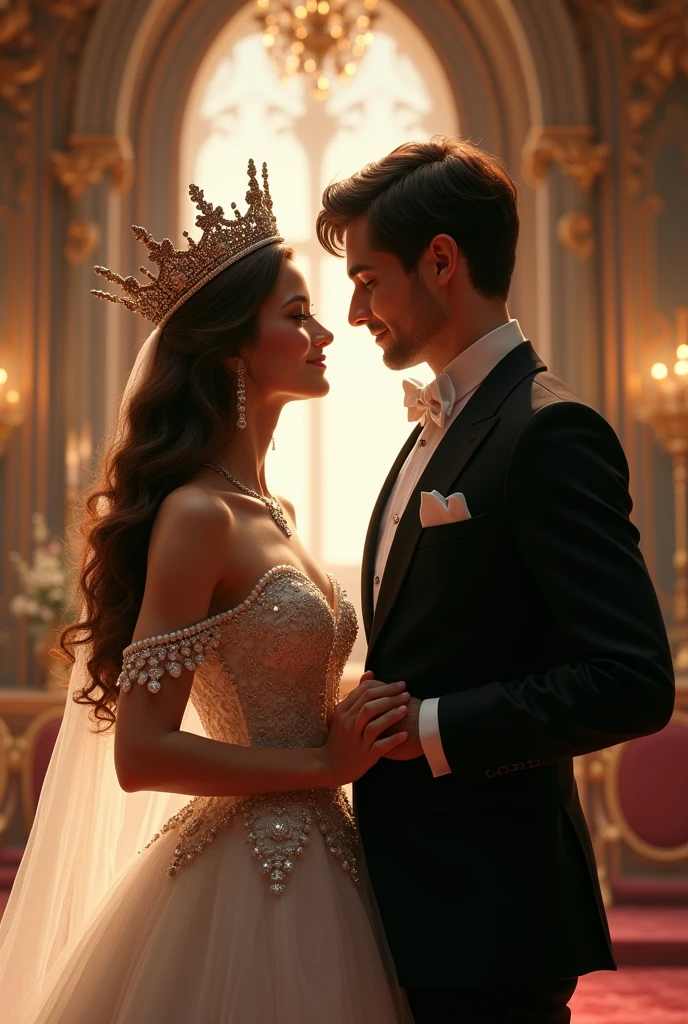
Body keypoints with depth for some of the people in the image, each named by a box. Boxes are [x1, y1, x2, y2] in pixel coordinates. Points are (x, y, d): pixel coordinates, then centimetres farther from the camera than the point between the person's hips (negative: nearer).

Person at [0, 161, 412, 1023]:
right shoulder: (197, 515, -16)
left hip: (311, 867, 9)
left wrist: (357, 733, 0)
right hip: (248, 881, -9)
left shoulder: (267, 514, 10)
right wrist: (324, 760, -16)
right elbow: (142, 754, -20)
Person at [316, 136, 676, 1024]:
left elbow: (634, 683, -23)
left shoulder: (549, 434, -16)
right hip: (413, 894, 9)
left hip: (487, 913, -9)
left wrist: (428, 727, -19)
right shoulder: (436, 431, 14)